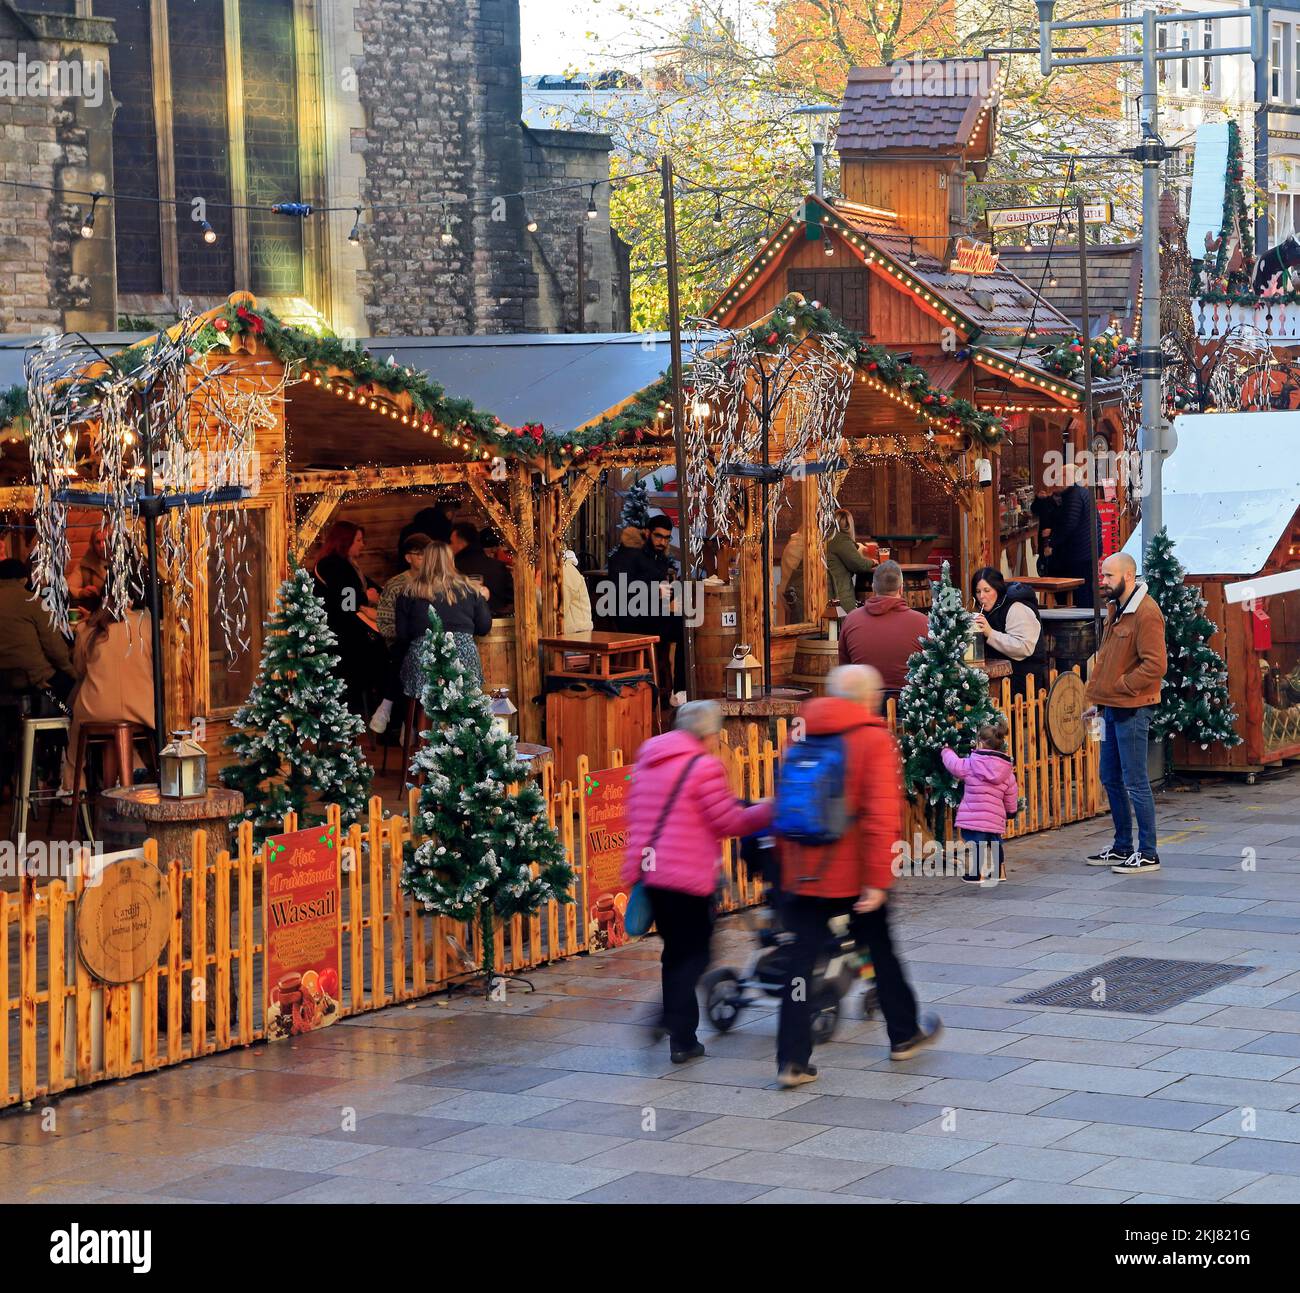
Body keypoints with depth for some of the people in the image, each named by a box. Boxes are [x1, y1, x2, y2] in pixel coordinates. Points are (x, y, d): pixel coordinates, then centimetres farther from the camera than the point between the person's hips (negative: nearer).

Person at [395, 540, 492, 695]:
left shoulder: (409, 593, 4)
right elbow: (484, 629, 14)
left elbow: (402, 635, 3)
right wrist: (483, 599, 29)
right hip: (464, 657, 1)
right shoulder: (468, 589, 8)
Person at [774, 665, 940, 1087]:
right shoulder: (875, 740, -9)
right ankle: (904, 1035, 33)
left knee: (802, 961, 3)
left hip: (803, 875, 3)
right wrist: (879, 878, -17)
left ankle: (792, 1060, -4)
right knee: (882, 950, 17)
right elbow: (882, 814, -17)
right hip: (855, 875, -3)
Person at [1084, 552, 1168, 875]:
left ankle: (1148, 854, 3)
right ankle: (1122, 848, 25)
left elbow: (1155, 665, -22)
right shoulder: (1115, 609, 14)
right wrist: (1097, 700, 17)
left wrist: (1118, 687, -17)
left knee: (1135, 782, -4)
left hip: (1132, 711, -10)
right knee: (1111, 779, 15)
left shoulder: (1146, 613, -16)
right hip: (1112, 709, 10)